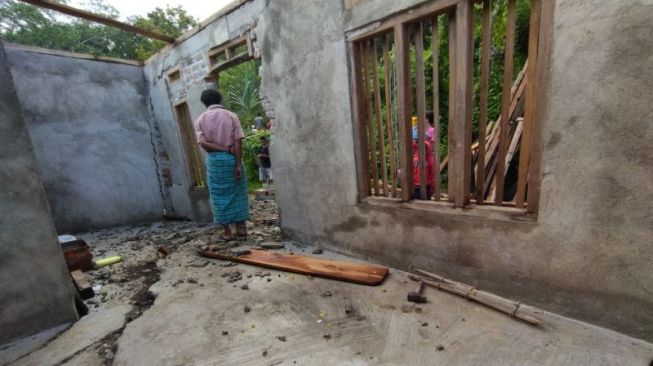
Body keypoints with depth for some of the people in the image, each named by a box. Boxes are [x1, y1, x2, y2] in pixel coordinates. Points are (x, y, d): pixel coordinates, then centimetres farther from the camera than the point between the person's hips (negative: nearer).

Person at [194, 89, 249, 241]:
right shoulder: (231, 116, 0)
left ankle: (227, 231, 13)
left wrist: (225, 149, -8)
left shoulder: (200, 119, 4)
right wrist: (239, 164, -9)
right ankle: (241, 228, 13)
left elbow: (203, 143, -9)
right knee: (237, 193, 8)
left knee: (220, 196, 7)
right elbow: (238, 141, -9)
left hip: (214, 160, 1)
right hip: (232, 158, 0)